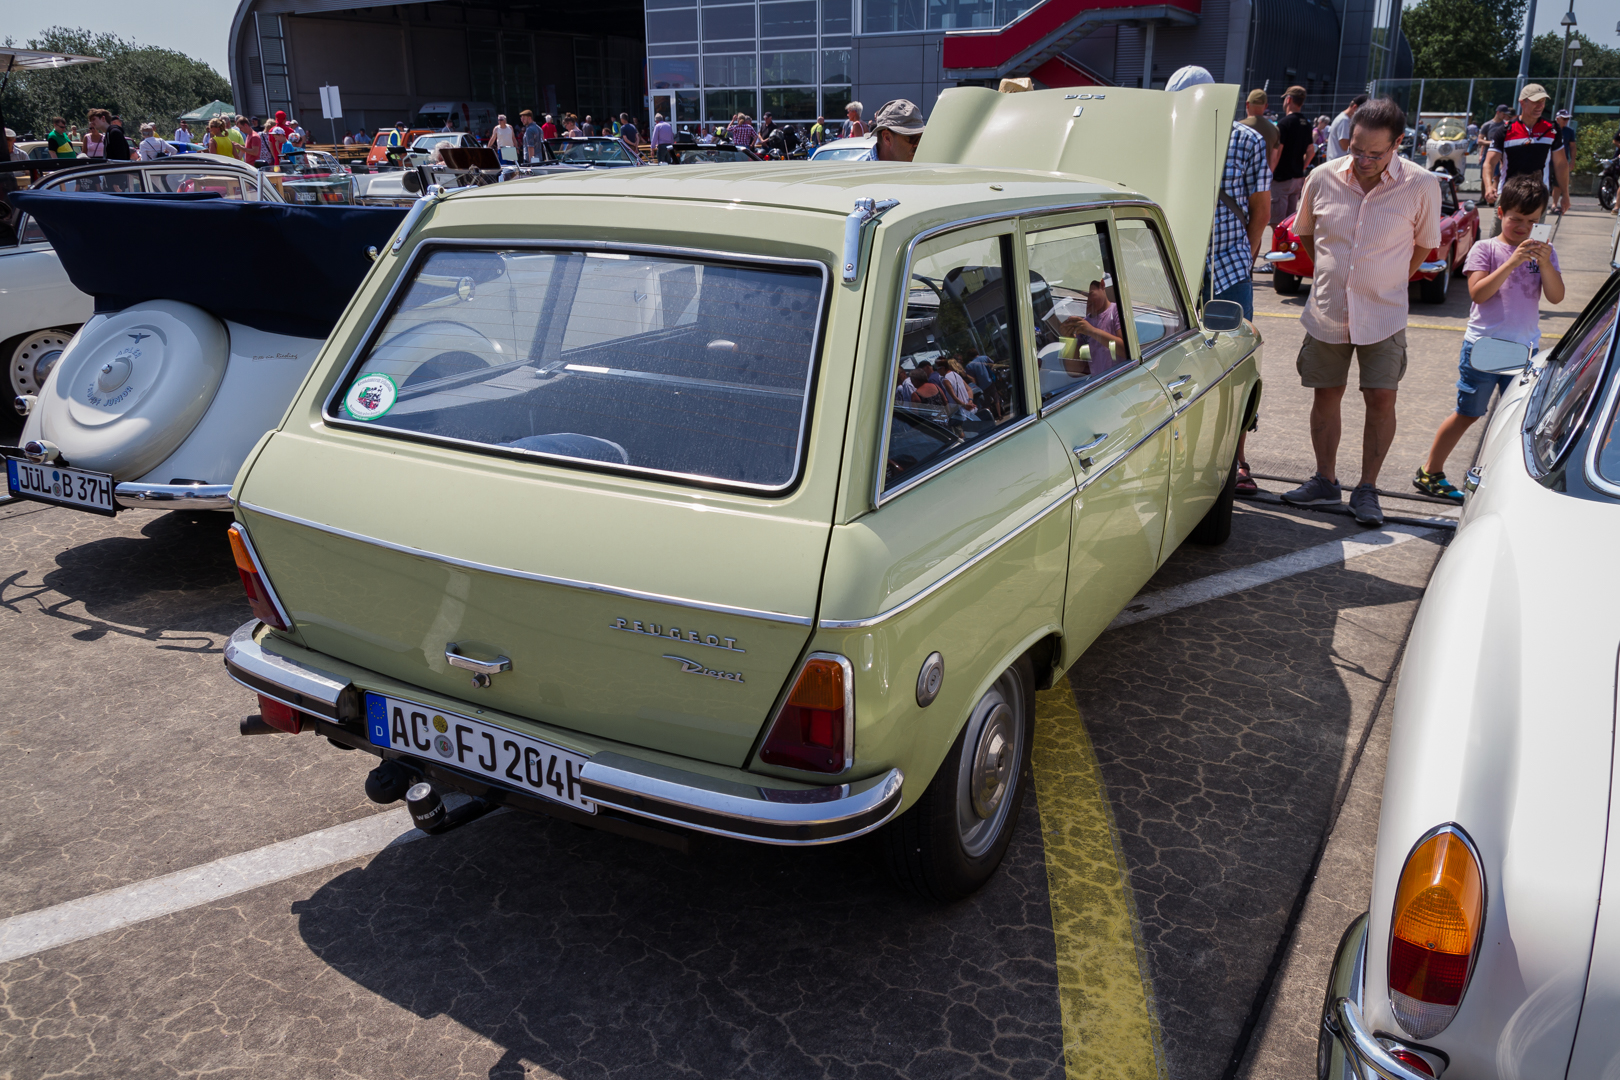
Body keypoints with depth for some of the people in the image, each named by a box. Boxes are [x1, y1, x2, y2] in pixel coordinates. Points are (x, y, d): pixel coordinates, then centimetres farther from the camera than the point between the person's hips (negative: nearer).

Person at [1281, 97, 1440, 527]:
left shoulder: (1421, 185, -9)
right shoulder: (1323, 178, -4)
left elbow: (1425, 243, 7)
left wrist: (1389, 283, 8)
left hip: (1383, 314, -2)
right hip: (1327, 310, 2)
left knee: (1382, 398, -3)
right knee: (1326, 394, 8)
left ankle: (1367, 490, 9)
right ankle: (1325, 481, 22)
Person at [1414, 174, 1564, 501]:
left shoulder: (1543, 253, 9)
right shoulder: (1485, 249, -3)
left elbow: (1556, 296, -2)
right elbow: (1478, 293, -15)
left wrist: (1545, 264, -17)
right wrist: (1512, 262, -24)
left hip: (1524, 350, 4)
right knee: (1467, 414, 3)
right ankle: (1430, 472, 13)